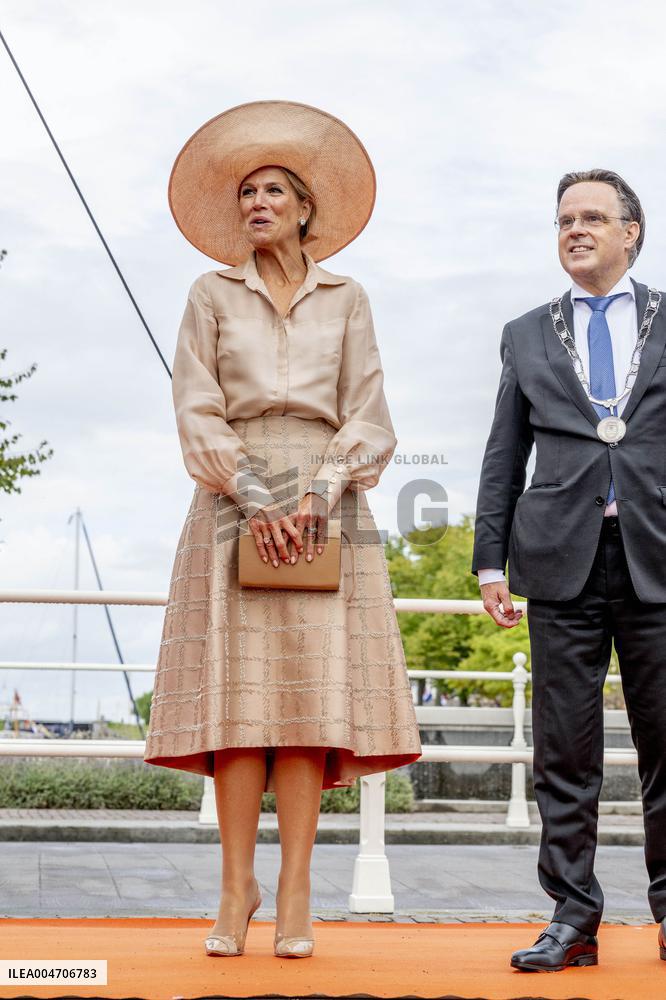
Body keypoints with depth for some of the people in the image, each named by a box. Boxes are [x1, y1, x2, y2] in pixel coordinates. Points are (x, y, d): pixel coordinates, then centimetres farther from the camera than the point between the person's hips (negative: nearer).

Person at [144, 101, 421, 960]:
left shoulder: (346, 300, 14)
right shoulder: (213, 295, 12)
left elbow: (368, 415, 7)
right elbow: (197, 412, 3)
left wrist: (321, 490, -9)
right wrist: (253, 494, -9)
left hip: (327, 503, 0)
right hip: (235, 498, 0)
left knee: (313, 686, -7)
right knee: (237, 687, -7)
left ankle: (294, 892, -6)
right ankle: (236, 887, -3)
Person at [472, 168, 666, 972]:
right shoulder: (526, 336, 16)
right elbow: (504, 457, 13)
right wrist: (490, 560, 5)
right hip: (563, 564, 1)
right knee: (565, 752, 3)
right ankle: (573, 919, 10)